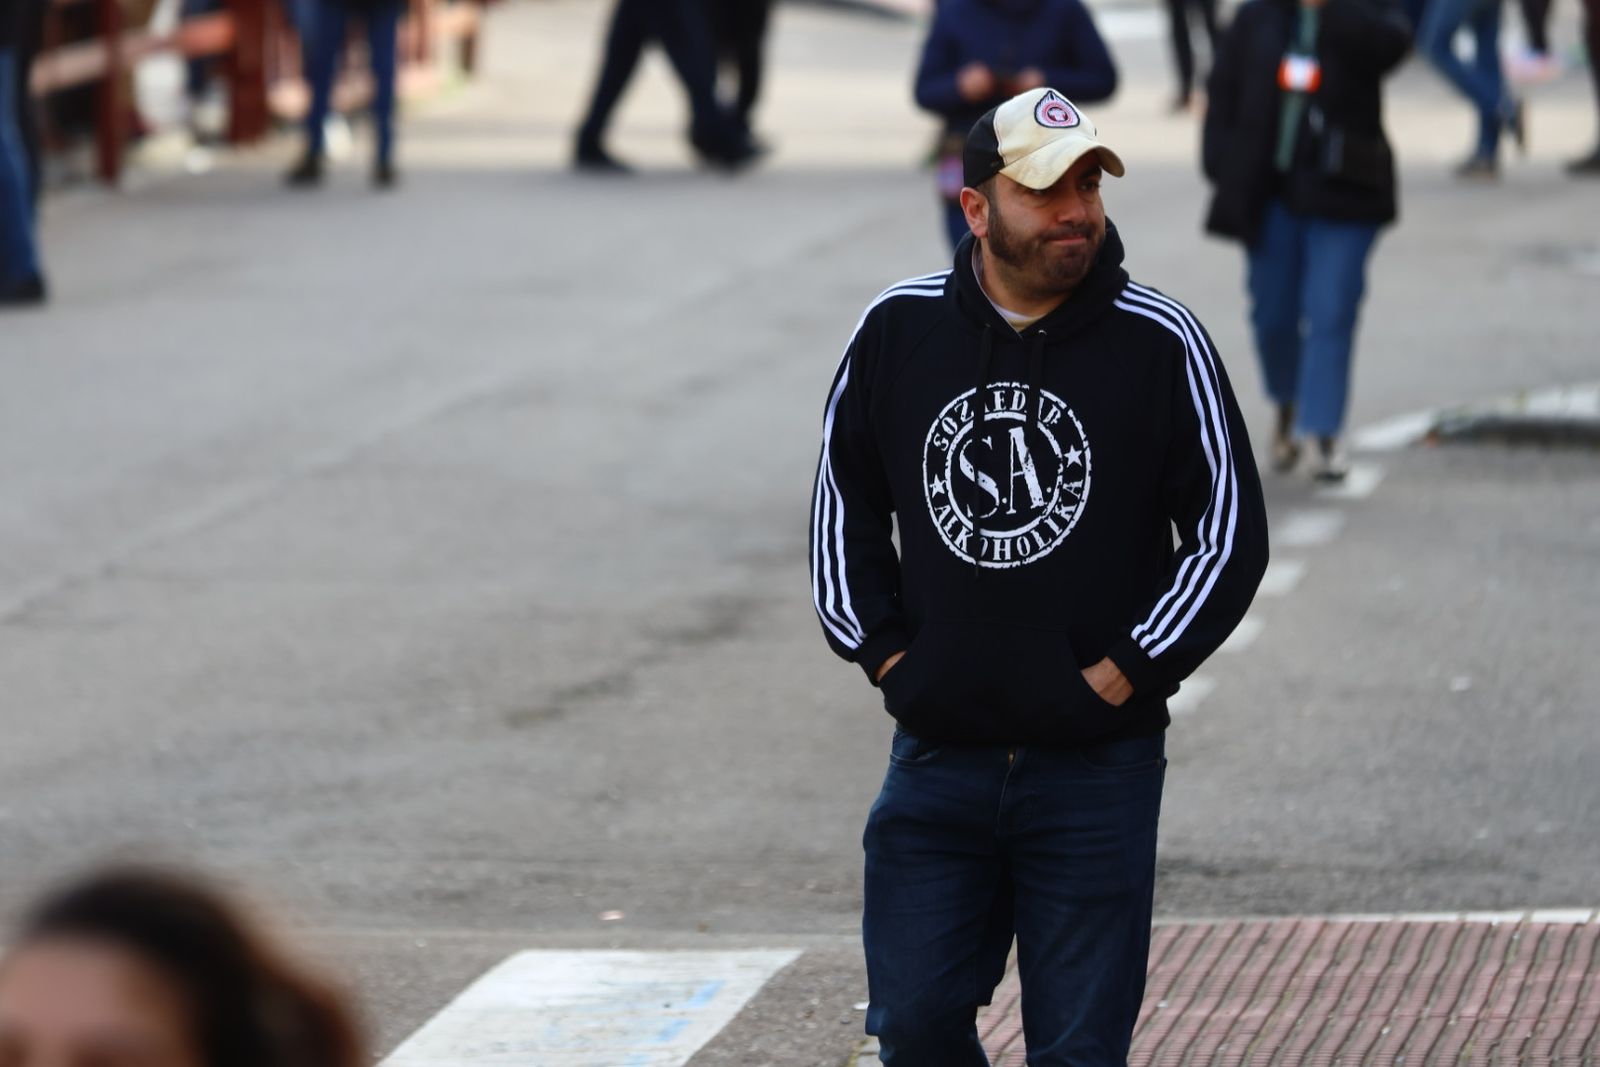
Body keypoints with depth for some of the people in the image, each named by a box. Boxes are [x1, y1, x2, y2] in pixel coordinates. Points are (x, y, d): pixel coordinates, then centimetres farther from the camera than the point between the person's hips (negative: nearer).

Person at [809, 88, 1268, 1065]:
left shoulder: (1162, 343, -5)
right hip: (937, 755, 2)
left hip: (1097, 770, -2)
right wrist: (882, 651, 6)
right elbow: (844, 501, 16)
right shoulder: (899, 331, 2)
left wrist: (1122, 672, -6)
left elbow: (1232, 534, -2)